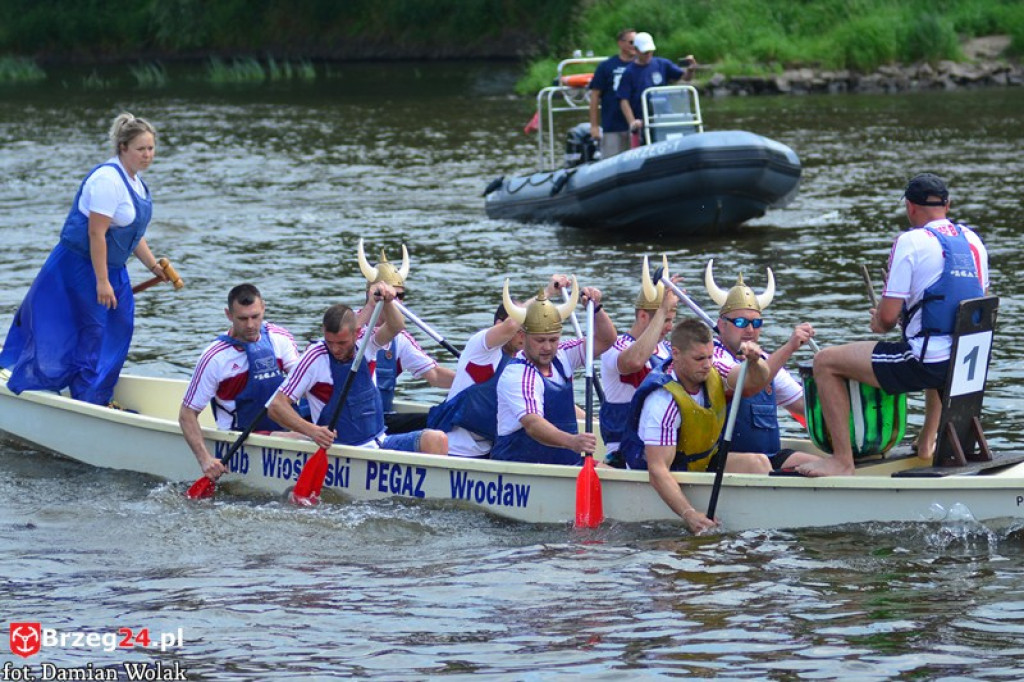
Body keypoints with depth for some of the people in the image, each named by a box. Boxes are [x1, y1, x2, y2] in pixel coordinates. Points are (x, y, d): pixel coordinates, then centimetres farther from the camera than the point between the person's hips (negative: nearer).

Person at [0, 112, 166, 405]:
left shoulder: (134, 179, 9)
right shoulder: (107, 180, -23)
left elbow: (132, 233, 18)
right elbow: (96, 233, -25)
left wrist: (154, 266, 11)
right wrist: (102, 282, -26)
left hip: (111, 265, 10)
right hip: (81, 264, -10)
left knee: (120, 327, 12)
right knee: (92, 330, -5)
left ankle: (101, 399, 22)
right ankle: (86, 402, 5)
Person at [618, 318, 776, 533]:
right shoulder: (663, 402, -29)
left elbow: (758, 377, -12)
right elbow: (657, 470, -34)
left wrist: (754, 360, -38)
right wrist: (688, 514, -45)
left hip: (704, 461, 7)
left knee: (758, 463, -17)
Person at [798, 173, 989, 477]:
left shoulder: (911, 241, -11)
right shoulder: (973, 240, 10)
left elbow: (888, 316, -13)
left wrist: (879, 323, 12)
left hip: (926, 364, -7)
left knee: (825, 362, 2)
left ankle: (842, 460, 1)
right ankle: (927, 442, 42)